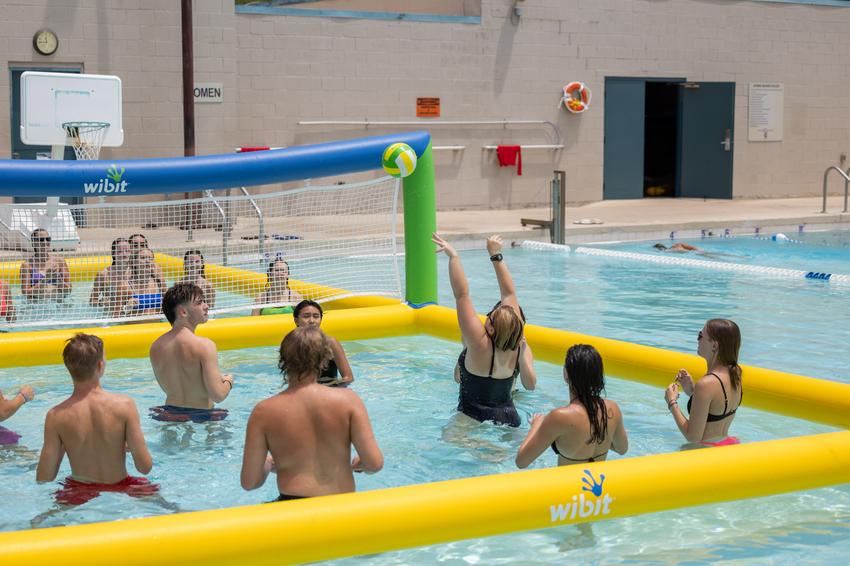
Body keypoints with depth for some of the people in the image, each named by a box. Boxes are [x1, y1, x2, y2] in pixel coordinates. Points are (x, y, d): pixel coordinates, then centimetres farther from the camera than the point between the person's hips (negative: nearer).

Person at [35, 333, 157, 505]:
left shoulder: (56, 416, -16)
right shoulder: (124, 405, -18)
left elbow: (43, 478, -13)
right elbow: (145, 467, -16)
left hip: (79, 495, 1)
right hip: (120, 489, 0)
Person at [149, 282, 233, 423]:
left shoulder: (156, 347, 4)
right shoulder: (204, 345, -16)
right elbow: (218, 395, -19)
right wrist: (228, 380, 4)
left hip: (169, 415, 7)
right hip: (200, 416, -6)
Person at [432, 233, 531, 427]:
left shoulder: (480, 345, -20)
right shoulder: (518, 348, -6)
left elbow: (462, 294, -19)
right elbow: (509, 293, 3)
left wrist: (453, 256, -15)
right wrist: (496, 256, 9)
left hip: (475, 418, -6)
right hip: (510, 417, 6)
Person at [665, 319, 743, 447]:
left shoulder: (706, 384, -20)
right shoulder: (734, 374, 4)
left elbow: (693, 437, -16)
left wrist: (672, 403, -7)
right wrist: (691, 390, 9)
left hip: (709, 451, -8)